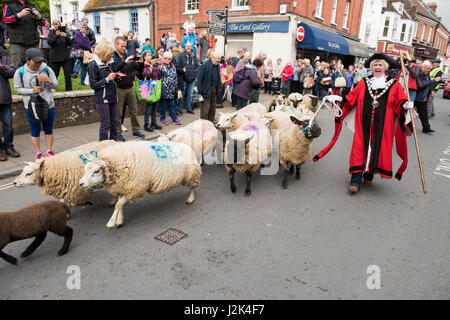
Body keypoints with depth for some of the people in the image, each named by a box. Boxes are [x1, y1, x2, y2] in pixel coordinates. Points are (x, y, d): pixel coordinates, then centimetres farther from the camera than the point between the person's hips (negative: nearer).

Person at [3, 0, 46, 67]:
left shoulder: (32, 6, 19)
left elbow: (43, 23, 13)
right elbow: (5, 19, -2)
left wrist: (38, 16, -10)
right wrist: (19, 15, -17)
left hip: (33, 42, 3)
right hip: (18, 42, -3)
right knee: (18, 66, -10)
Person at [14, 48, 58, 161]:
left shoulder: (47, 70, -3)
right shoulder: (20, 72, -6)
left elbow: (56, 86, 2)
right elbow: (18, 89, 0)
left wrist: (48, 80, -18)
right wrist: (31, 91, -15)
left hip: (48, 105, 1)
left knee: (48, 129, 13)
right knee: (35, 130, 8)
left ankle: (49, 151, 29)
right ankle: (38, 153, 23)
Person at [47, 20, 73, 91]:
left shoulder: (64, 33, 8)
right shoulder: (51, 33, 5)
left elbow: (71, 43, -3)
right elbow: (50, 42, -10)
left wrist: (66, 36, -19)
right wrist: (56, 35, -21)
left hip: (65, 57, 1)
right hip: (54, 57, -1)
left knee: (67, 74, -4)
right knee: (54, 74, 6)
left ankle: (69, 89, 2)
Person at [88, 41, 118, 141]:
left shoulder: (109, 62, 12)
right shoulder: (93, 64, -9)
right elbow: (93, 85, -11)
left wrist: (116, 76, 5)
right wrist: (107, 79, -19)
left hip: (113, 97, 7)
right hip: (102, 99, -7)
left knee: (115, 122, 10)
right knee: (105, 124, -2)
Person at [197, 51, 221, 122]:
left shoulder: (217, 65, 8)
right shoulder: (205, 65, -14)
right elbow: (199, 79, -15)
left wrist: (218, 89, 9)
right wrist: (199, 92, -17)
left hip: (214, 89, 7)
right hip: (206, 90, -7)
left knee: (212, 108, 13)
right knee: (205, 109, -3)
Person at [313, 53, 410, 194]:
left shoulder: (394, 85, 7)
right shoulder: (364, 82, 11)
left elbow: (400, 103, 3)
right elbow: (351, 97, 9)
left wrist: (405, 106, -17)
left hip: (382, 124, 0)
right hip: (364, 123, 0)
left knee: (376, 148, 4)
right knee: (360, 148, -4)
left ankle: (369, 175, 24)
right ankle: (355, 181, -3)